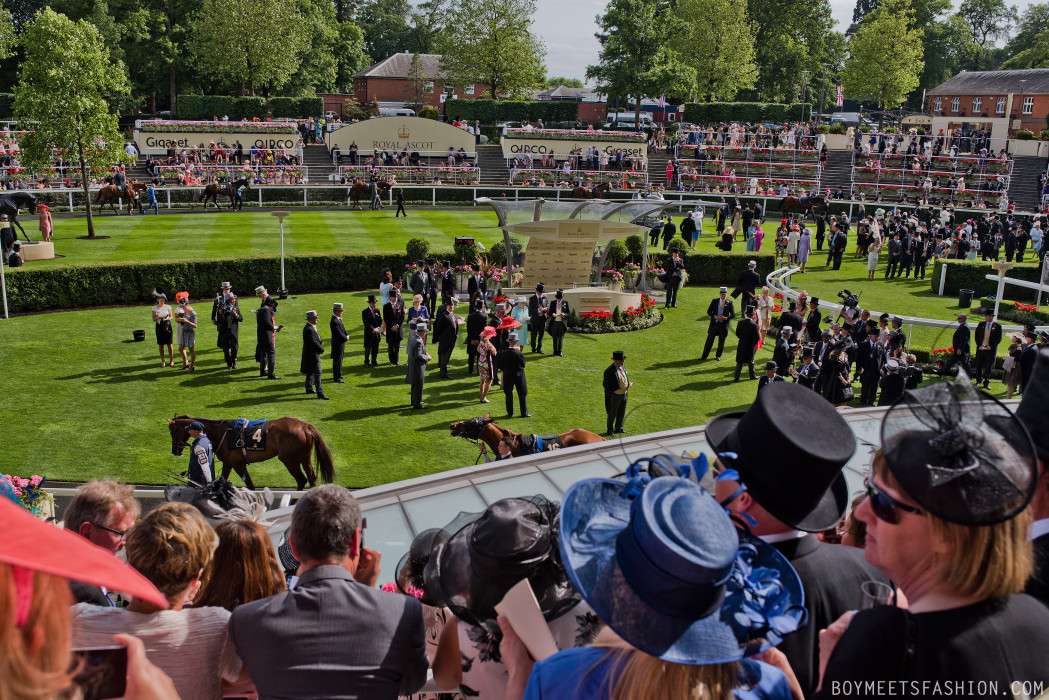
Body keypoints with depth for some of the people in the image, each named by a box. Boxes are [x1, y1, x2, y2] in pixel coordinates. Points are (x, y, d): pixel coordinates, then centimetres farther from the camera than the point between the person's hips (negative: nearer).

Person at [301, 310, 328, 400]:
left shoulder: (310, 327, 10)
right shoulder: (309, 329, -23)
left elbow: (317, 339, 15)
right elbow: (313, 342, -24)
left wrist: (320, 347, 0)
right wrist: (321, 349, -11)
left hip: (310, 354, 11)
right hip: (312, 354, -11)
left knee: (311, 372, 22)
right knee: (317, 373, -10)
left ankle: (309, 388, 35)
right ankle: (320, 393, -11)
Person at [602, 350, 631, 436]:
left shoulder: (622, 366, -1)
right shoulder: (609, 370, -24)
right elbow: (605, 384, -18)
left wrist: (628, 383, 0)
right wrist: (614, 390, -23)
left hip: (624, 394, 7)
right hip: (614, 396, -7)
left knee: (621, 413, 20)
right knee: (612, 414, 9)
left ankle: (618, 428, 38)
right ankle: (610, 430, 27)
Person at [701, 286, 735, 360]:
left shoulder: (729, 302, -1)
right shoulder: (714, 301, 4)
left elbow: (733, 314, -1)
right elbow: (708, 311, 5)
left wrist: (726, 318, -18)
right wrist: (715, 316, -12)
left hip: (723, 325, -1)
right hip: (714, 324, 1)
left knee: (721, 342, 9)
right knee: (709, 340, 3)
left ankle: (718, 356, 26)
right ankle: (704, 356, 12)